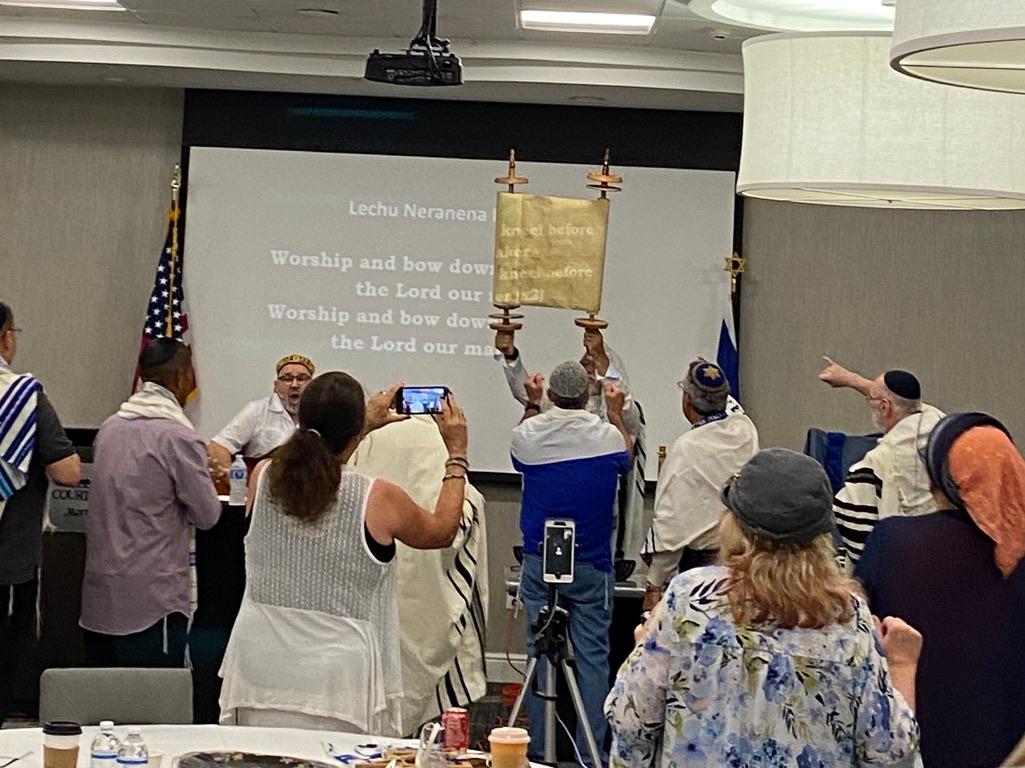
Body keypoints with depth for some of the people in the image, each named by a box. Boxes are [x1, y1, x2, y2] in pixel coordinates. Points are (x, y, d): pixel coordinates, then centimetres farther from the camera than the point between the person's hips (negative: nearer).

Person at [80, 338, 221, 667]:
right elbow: (208, 515, -7)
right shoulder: (179, 437, -13)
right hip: (151, 601, -7)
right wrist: (204, 477, 12)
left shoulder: (109, 427, 7)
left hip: (98, 597, 7)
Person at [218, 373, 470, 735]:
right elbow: (442, 531, 10)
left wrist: (367, 423, 33)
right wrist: (457, 454, 21)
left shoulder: (263, 477, -2)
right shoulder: (379, 499, -12)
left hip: (257, 670, 4)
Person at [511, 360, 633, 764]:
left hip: (539, 563, 1)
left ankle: (540, 748, 11)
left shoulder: (528, 434, -5)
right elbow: (626, 459, 16)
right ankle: (591, 750, 3)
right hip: (591, 564, -1)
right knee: (592, 654, 2)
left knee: (540, 651, 7)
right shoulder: (608, 434, -8)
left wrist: (531, 404, 26)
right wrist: (616, 412, 26)